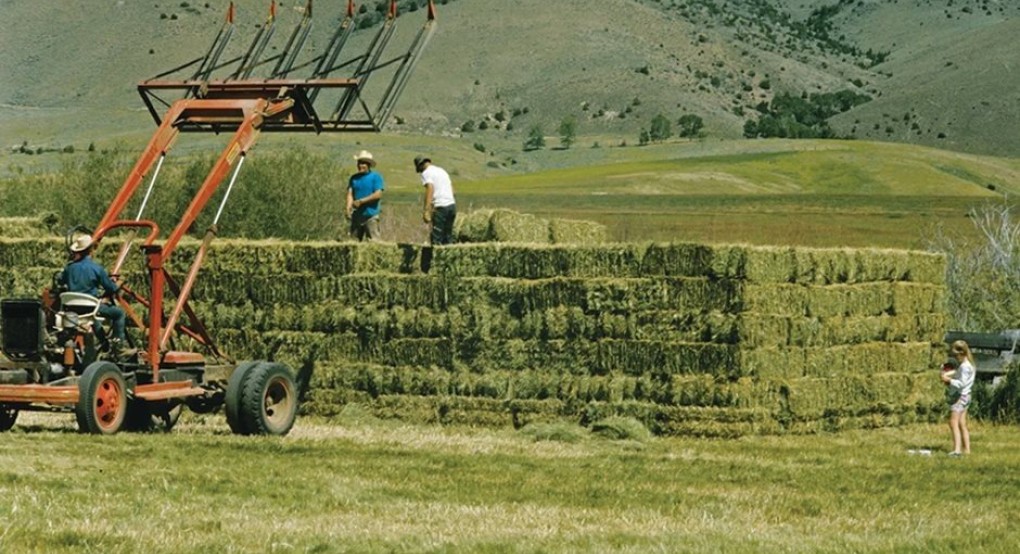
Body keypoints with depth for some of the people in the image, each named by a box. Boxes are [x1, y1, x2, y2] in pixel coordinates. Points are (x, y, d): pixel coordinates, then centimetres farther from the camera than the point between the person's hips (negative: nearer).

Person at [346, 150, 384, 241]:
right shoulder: (354, 178, 11)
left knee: (373, 242, -7)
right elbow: (350, 194, 4)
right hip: (357, 216, 5)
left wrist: (361, 201, -15)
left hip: (371, 216, -5)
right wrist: (349, 207, -15)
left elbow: (378, 195, -12)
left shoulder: (376, 177, -3)